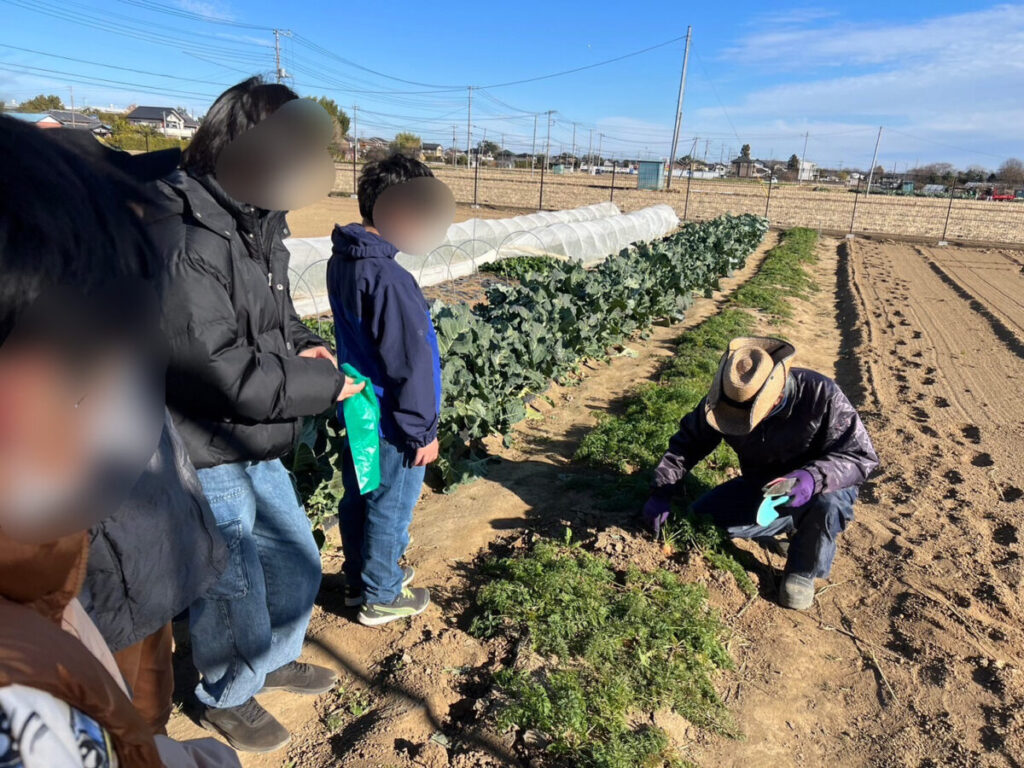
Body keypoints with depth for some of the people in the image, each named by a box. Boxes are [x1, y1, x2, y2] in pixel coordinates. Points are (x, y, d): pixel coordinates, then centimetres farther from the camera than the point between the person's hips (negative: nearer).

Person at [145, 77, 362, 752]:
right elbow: (218, 370, -30)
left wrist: (301, 343, -4)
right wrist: (325, 385, -20)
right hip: (204, 460, -8)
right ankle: (227, 696, 44)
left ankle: (274, 660, 51)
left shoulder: (257, 220, 3)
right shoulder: (180, 239, -26)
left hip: (257, 445, 9)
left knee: (296, 562, 23)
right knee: (234, 591, 12)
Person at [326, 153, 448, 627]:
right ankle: (381, 597, 32)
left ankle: (359, 578, 44)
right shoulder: (386, 277, -28)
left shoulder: (342, 260, 0)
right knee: (389, 510, 11)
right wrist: (424, 431, -14)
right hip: (391, 424, -8)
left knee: (358, 499, 23)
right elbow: (411, 362, -24)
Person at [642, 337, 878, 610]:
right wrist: (662, 492, -18)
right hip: (761, 485, 4)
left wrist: (814, 478, -47)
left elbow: (861, 456, -27)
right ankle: (790, 525, 8)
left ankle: (803, 571, -7)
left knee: (827, 503, -38)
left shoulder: (821, 395, -29)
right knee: (705, 518, -14)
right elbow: (688, 441, -7)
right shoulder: (726, 399, -18)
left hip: (818, 487, -3)